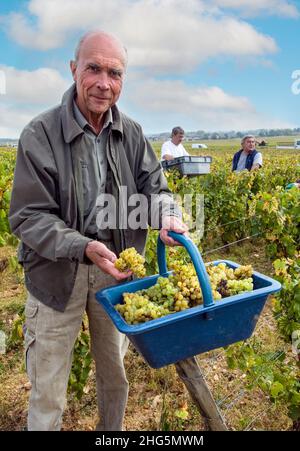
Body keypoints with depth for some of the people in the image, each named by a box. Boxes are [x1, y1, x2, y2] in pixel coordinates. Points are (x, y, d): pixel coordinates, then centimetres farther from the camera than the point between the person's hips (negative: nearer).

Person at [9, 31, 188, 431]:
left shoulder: (131, 134, 1)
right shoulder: (41, 135, -13)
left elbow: (154, 187, 2)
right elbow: (27, 218, -15)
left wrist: (168, 215, -23)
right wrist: (84, 248, -31)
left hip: (115, 266, 4)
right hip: (57, 272, -3)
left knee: (116, 375, 22)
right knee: (47, 387, 10)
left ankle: (113, 430, 49)